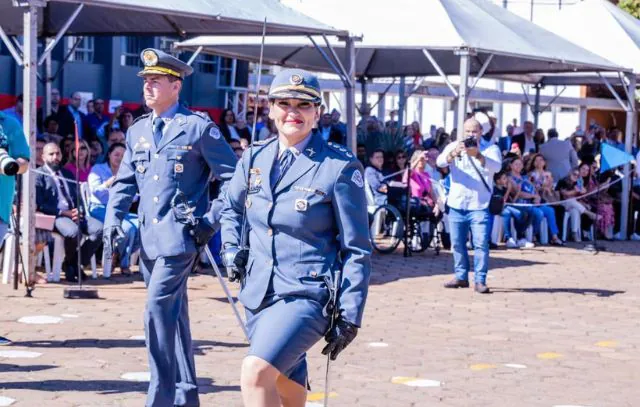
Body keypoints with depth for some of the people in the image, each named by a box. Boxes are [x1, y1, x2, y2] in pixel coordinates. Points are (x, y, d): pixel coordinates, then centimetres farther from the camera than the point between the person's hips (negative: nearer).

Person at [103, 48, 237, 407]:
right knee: (173, 315, 12)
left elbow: (236, 179, -2)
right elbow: (124, 182, 17)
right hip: (150, 238, 7)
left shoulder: (199, 128, -4)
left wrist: (212, 220, -9)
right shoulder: (138, 131, 13)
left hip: (181, 234, -7)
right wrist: (114, 219, 2)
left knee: (158, 309, -17)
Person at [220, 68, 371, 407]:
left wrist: (350, 316, -10)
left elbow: (357, 250, -7)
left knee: (256, 372, -26)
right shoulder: (255, 158, 7)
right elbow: (231, 206, 28)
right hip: (258, 295, 6)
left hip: (308, 295, -6)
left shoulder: (339, 168, -9)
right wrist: (230, 247, 10)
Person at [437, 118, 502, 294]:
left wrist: (477, 155, -35)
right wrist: (454, 153, -33)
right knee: (457, 244, 10)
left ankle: (480, 280, -8)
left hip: (480, 205, -3)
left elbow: (496, 167, -18)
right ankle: (461, 277, 21)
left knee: (481, 244, -10)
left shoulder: (490, 148, 1)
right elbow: (440, 161, -12)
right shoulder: (454, 146, 6)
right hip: (457, 204, 3)